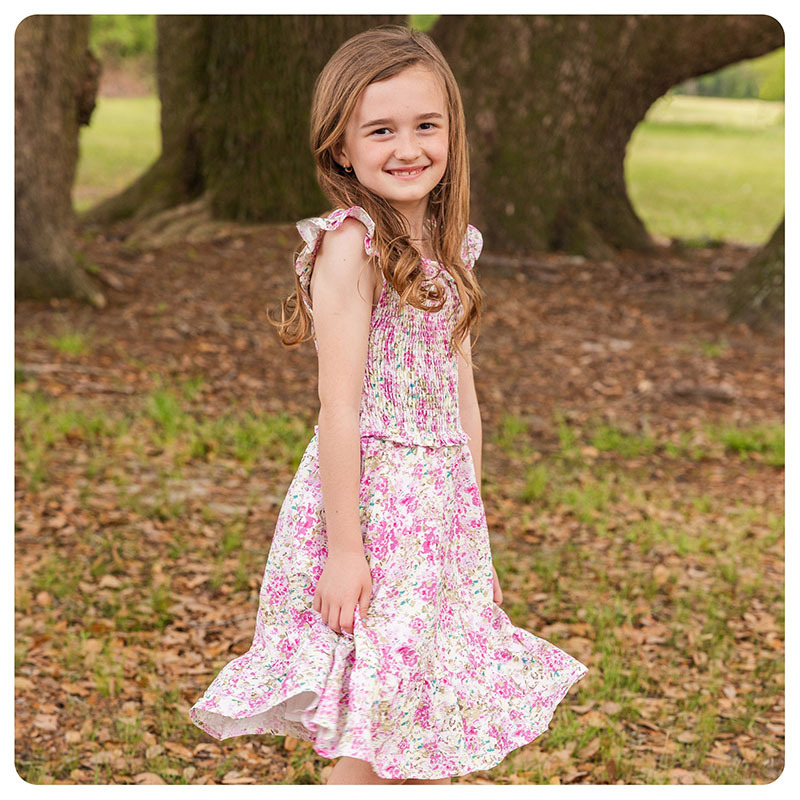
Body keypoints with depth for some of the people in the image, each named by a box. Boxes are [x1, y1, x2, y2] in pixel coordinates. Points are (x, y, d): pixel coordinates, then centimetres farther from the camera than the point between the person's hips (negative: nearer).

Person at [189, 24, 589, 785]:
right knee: (368, 747, -3)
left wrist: (476, 528, 15)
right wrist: (343, 547, -18)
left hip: (446, 507, 7)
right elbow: (340, 406, -16)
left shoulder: (448, 249, 10)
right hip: (369, 500, -7)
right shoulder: (350, 243, -12)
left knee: (427, 727, 13)